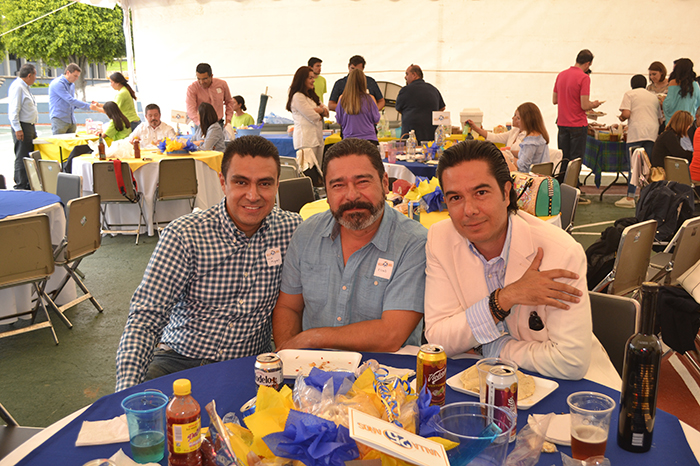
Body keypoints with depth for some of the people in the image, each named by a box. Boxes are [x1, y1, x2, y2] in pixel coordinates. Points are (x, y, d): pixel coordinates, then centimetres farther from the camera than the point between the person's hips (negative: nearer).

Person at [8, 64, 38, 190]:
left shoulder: (25, 87, 17)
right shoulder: (17, 86, -14)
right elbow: (14, 110, -19)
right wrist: (17, 129, -23)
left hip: (30, 126, 10)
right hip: (22, 127, -10)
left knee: (31, 156, 13)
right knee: (21, 158, -6)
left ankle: (28, 184, 20)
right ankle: (20, 186, -2)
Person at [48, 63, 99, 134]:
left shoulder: (72, 85, 16)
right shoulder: (57, 84, -12)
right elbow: (70, 101, -20)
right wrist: (89, 106, -21)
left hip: (71, 121, 8)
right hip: (59, 120, -8)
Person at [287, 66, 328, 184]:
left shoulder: (312, 95, 22)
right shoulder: (297, 97, -8)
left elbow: (326, 111, 16)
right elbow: (313, 117, -13)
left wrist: (319, 110, -6)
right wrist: (320, 114, 8)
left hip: (316, 137, 9)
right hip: (306, 138, -9)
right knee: (309, 173, -15)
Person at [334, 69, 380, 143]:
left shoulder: (342, 99, -1)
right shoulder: (369, 98, -6)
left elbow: (339, 122, 8)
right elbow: (376, 120, 6)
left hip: (349, 139, 2)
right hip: (369, 138, -1)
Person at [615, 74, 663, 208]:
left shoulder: (629, 94, 8)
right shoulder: (654, 97, 23)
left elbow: (626, 114, -6)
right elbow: (660, 119, 23)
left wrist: (621, 117, 15)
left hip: (636, 132, -4)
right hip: (653, 133, 4)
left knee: (634, 165, -6)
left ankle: (630, 197, -9)